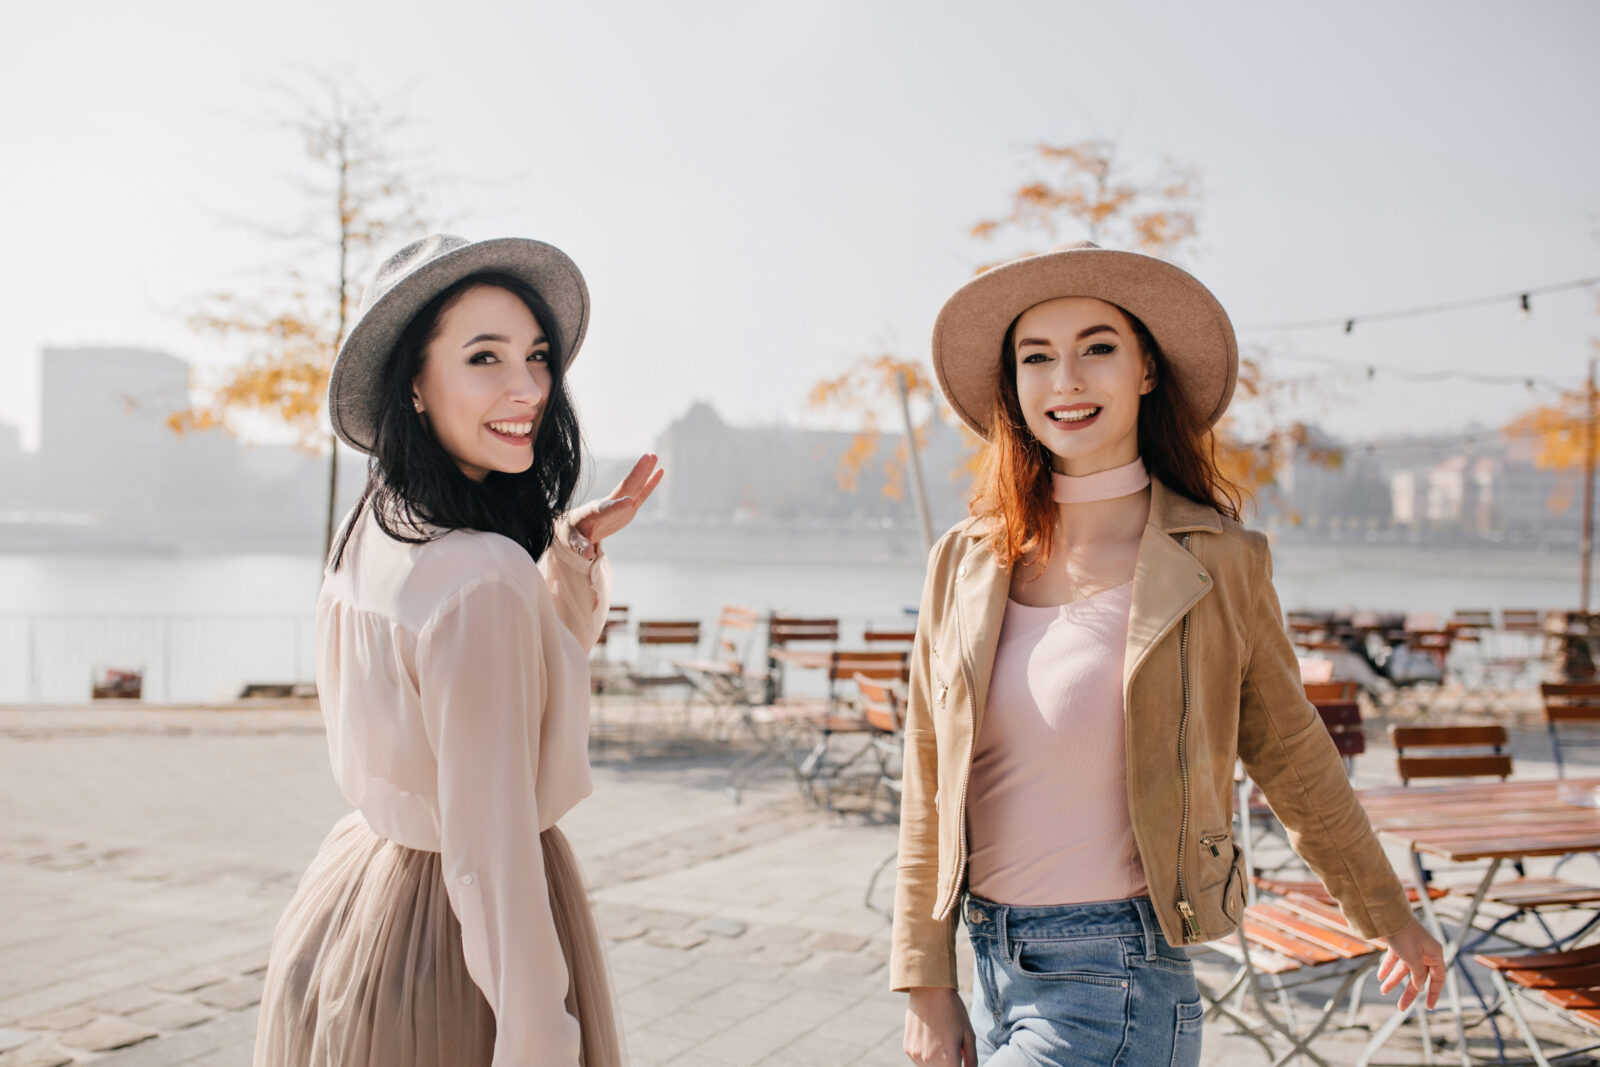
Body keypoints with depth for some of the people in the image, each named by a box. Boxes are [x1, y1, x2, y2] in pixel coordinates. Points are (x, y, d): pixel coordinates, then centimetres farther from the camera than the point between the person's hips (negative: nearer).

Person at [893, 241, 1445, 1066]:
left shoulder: (1218, 563, -8)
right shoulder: (964, 563, 0)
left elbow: (1289, 754, 7)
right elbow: (928, 789, 5)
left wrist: (1389, 915, 19)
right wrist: (926, 987, 5)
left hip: (1112, 978, -4)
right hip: (990, 960, 4)